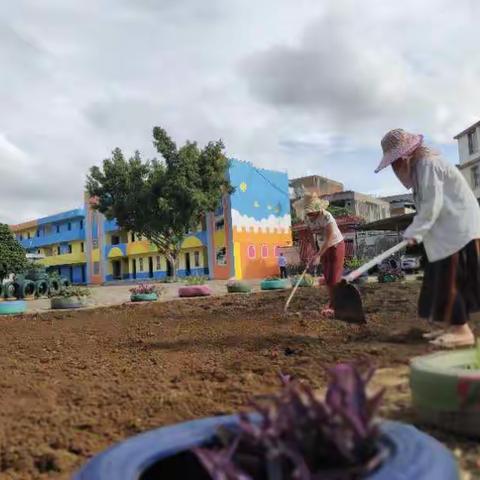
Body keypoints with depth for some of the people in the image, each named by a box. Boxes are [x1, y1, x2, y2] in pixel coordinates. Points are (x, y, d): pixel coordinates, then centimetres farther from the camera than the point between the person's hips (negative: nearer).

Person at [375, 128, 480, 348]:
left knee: (452, 278, -9)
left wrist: (413, 231, -15)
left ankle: (461, 329, -4)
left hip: (458, 228, -10)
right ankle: (449, 324, 17)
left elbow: (432, 205, -20)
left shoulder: (427, 164, -16)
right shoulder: (420, 166, 14)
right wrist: (417, 233, 5)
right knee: (442, 278, 10)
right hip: (446, 230, 10)